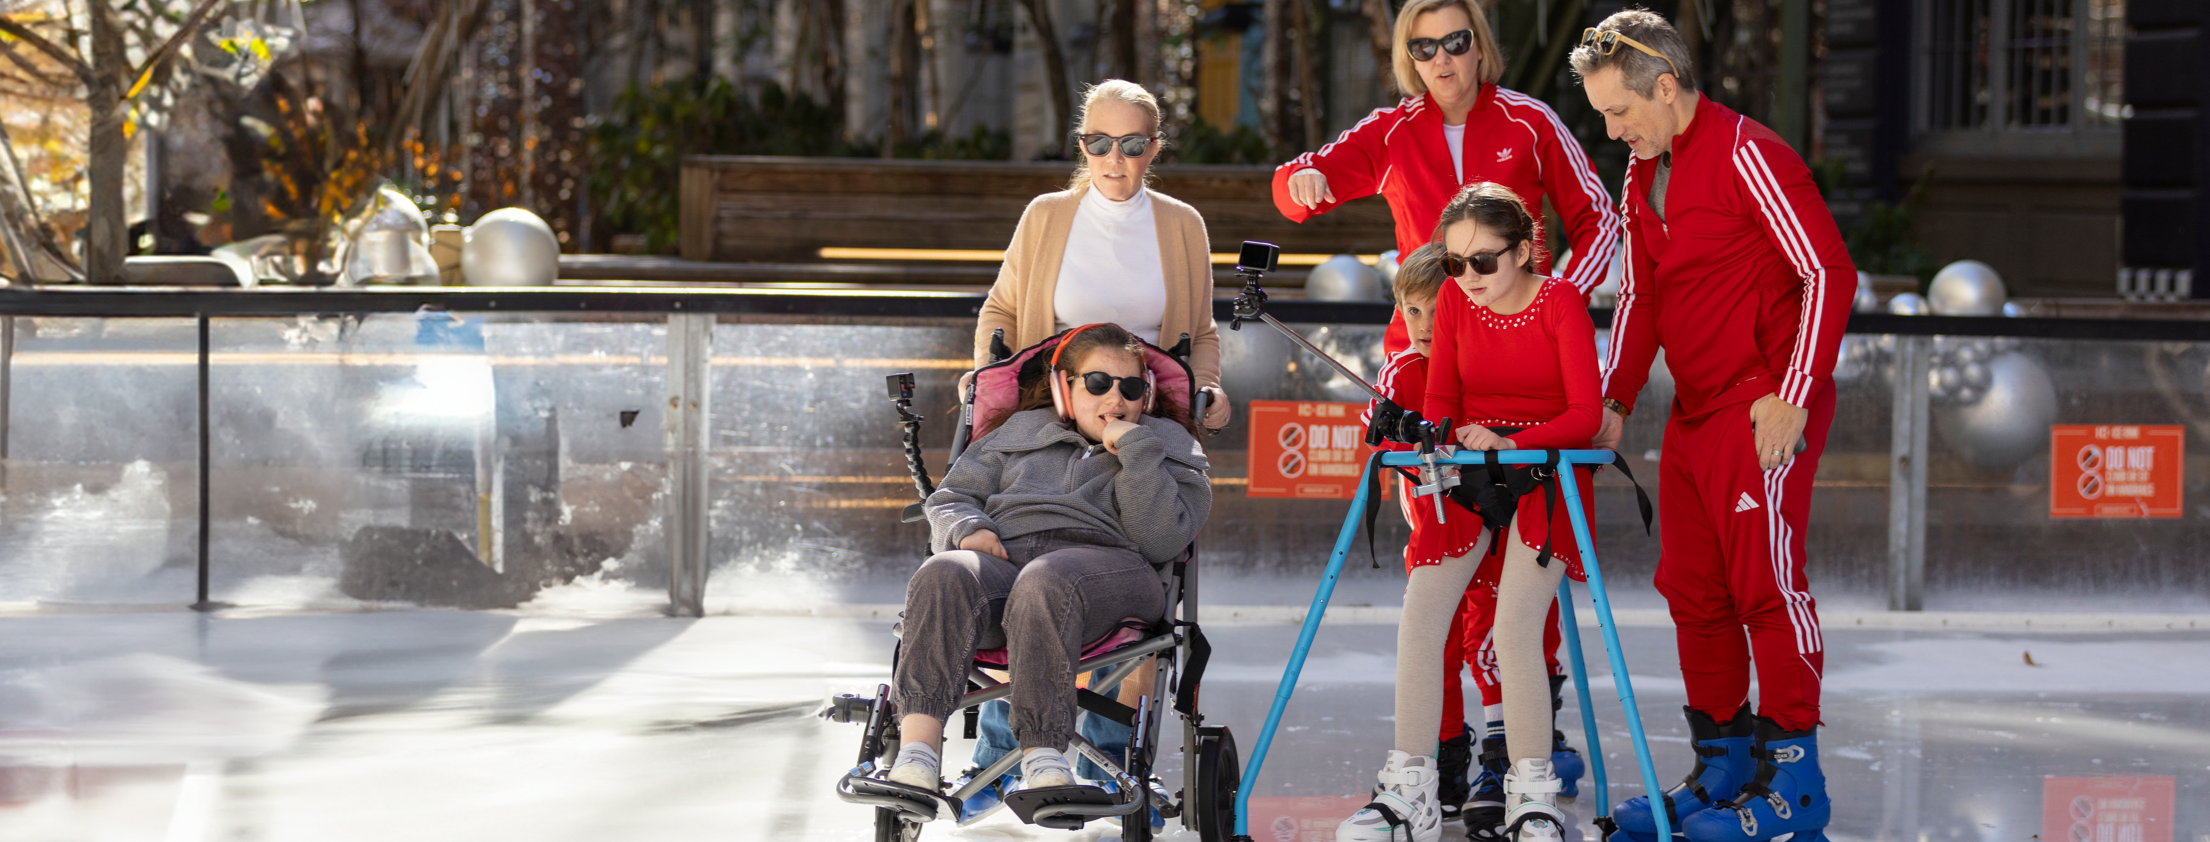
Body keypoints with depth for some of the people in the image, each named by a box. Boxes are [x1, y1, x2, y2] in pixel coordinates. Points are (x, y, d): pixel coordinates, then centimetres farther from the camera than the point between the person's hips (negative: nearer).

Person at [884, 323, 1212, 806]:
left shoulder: (1167, 444, 23)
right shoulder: (1022, 431, 32)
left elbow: (1161, 539, 6)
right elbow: (951, 496, 29)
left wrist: (1135, 448, 1)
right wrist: (966, 529, 5)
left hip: (1103, 558, -2)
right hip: (1002, 556, 3)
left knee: (1043, 583, -41)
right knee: (942, 577, -35)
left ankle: (1043, 755, -51)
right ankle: (916, 748, -49)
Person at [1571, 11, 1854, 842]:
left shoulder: (1747, 156, -13)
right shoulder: (1642, 174, 13)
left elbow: (1828, 272, -15)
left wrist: (1793, 396, -17)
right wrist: (1614, 399, 13)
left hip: (1766, 409, -9)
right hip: (1693, 413, 9)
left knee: (1765, 580, -9)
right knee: (1692, 588, 10)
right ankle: (1724, 768, 19)